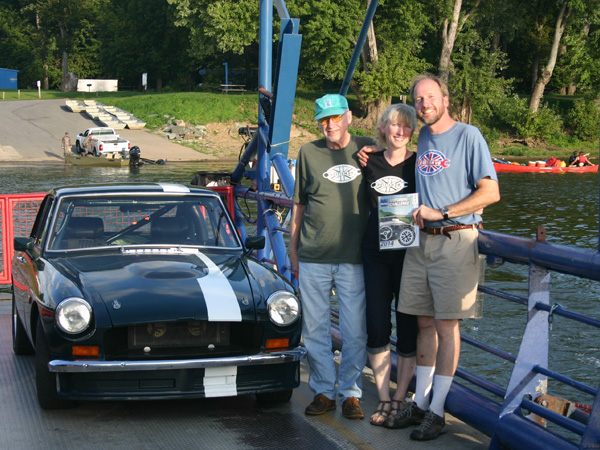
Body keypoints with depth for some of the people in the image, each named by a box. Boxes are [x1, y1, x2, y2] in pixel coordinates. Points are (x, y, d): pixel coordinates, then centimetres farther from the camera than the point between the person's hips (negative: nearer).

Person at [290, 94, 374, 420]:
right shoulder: (308, 153, 6)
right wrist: (293, 249, 12)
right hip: (313, 258, 1)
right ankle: (323, 391, 18)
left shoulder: (367, 151, 4)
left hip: (354, 258, -1)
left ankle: (350, 392, 14)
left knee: (355, 330, 1)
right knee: (315, 328, 6)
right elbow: (299, 205, 12)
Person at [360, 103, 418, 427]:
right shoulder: (370, 163, 8)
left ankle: (400, 398, 13)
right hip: (375, 252, 3)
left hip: (409, 252, -3)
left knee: (408, 327, 3)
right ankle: (384, 399, 10)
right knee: (376, 328, 0)